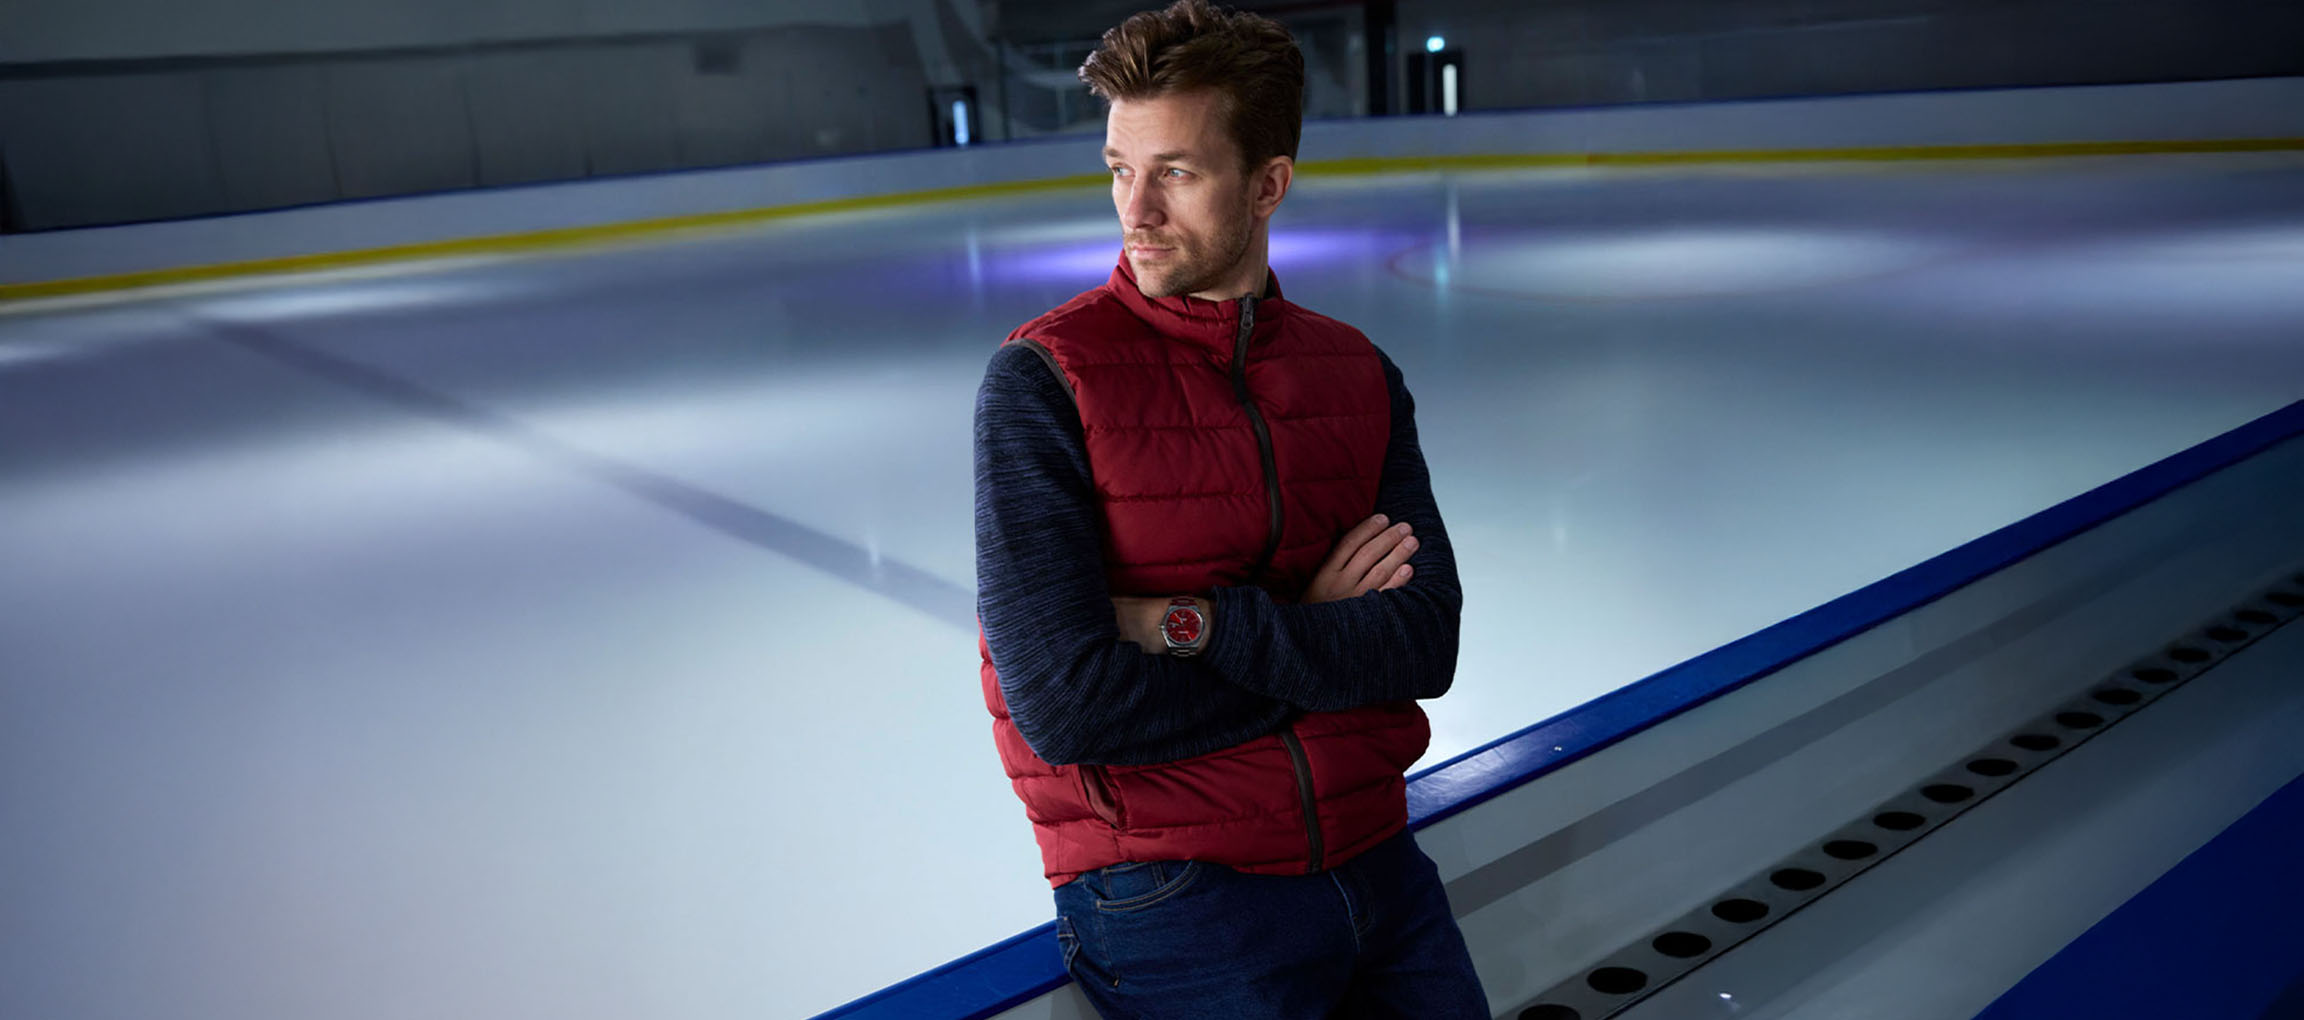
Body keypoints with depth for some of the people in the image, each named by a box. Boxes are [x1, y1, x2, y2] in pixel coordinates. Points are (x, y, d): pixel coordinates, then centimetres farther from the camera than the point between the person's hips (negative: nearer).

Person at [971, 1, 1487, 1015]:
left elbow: (1425, 645, -8)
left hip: (1375, 858, 5)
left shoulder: (1355, 371, 3)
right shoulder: (1042, 378, -12)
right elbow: (1063, 704, -21)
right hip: (1168, 888, -4)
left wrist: (1195, 621, -20)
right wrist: (1313, 639, -11)